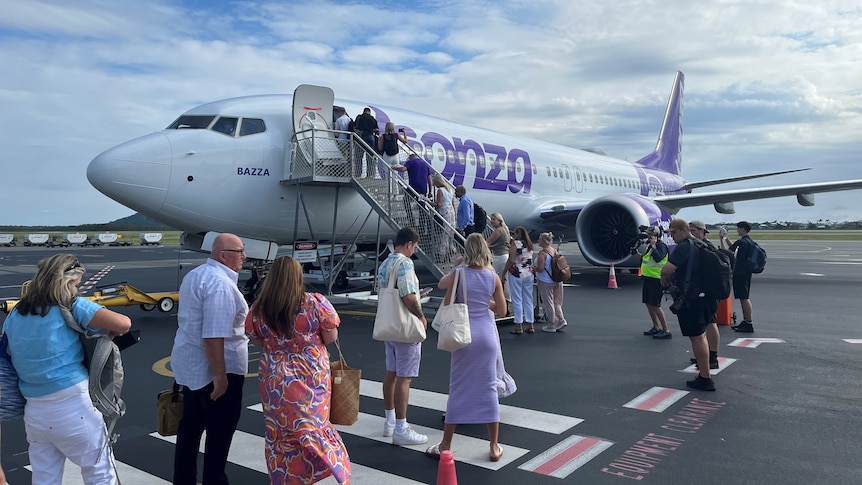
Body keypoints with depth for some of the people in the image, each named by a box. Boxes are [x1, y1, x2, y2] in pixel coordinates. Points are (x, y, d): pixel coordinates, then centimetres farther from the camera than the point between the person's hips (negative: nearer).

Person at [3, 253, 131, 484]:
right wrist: (106, 336, 2)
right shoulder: (71, 307, -10)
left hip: (34, 411, 6)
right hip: (73, 407, -6)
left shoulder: (14, 315, 7)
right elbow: (123, 323, -18)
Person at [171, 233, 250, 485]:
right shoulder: (220, 283, -23)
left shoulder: (195, 275, 10)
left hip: (190, 365, 10)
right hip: (215, 370, -10)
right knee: (220, 432, 6)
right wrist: (220, 376, -26)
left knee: (190, 427, 19)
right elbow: (213, 335, -29)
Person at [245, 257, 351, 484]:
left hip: (275, 380, 2)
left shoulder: (258, 309, -7)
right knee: (313, 427, 15)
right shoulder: (316, 303, -14)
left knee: (280, 434, 16)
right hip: (312, 378, -2)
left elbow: (257, 340, 7)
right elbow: (331, 337, -7)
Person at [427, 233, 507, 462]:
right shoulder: (493, 276, -2)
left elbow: (441, 284, 8)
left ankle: (445, 445, 16)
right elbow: (502, 310, 3)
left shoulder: (459, 274, -8)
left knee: (458, 389, 7)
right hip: (487, 334, 1)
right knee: (488, 389, 8)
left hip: (464, 334, -1)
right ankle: (495, 447, 16)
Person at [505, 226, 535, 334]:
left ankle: (519, 326, 1)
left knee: (517, 300, 0)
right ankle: (530, 326, 14)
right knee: (528, 300, 11)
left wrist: (504, 273, -8)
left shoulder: (515, 243, -10)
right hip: (529, 274, 6)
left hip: (516, 274, -6)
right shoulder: (529, 244, 10)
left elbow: (511, 260, -15)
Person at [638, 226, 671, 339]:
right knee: (648, 303, 15)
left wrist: (653, 245, -26)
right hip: (647, 278, 10)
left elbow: (658, 258, -30)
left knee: (655, 305, -10)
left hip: (656, 279, -10)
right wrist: (641, 255, 7)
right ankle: (656, 327, 27)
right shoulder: (648, 245, 15)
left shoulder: (661, 246, -12)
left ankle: (666, 331, -4)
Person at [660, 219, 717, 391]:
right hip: (704, 297, 10)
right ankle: (704, 370, 30)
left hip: (690, 299, -10)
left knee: (696, 337, -3)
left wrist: (665, 279, -7)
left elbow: (666, 269, -28)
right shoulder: (700, 245, 14)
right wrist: (673, 276, 17)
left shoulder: (684, 247, -17)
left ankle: (705, 379, 2)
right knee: (700, 335, 20)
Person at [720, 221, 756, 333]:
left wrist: (722, 238, -5)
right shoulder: (750, 242, 13)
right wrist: (725, 238, 23)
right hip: (746, 272, 10)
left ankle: (749, 324, -6)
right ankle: (745, 322, 24)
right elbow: (733, 247, 26)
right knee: (745, 298, 16)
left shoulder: (742, 242, -17)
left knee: (744, 298, -7)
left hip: (740, 273, -10)